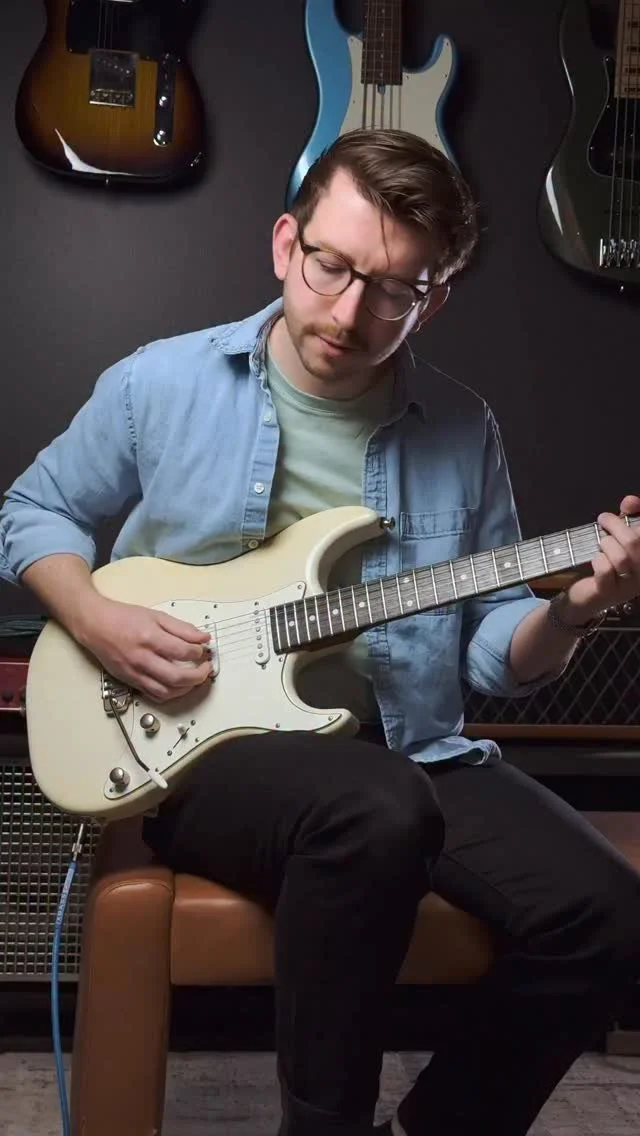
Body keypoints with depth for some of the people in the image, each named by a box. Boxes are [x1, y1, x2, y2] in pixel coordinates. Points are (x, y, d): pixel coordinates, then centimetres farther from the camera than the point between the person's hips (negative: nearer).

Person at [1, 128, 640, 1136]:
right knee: (379, 812, -37)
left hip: (408, 754, 4)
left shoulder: (463, 430, 5)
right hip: (197, 751, -3)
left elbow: (497, 653, 10)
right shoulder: (161, 384, -1)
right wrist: (96, 620, -7)